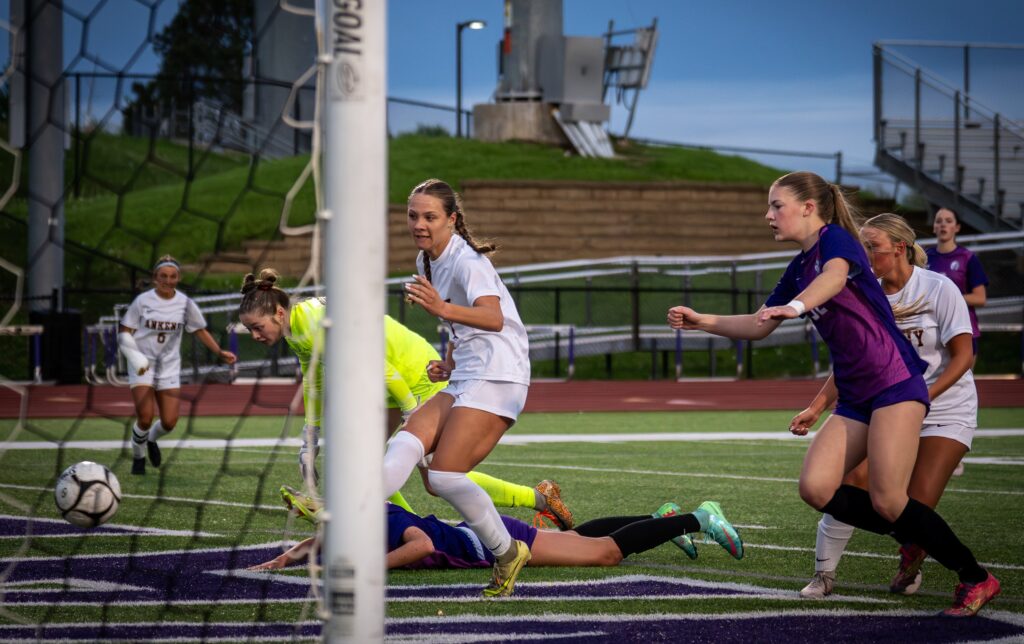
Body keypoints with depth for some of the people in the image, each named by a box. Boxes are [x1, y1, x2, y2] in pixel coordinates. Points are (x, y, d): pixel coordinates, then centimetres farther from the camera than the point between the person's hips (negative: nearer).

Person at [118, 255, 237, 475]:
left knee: (169, 422, -5)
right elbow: (124, 333, -3)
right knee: (145, 417, -17)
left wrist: (220, 352, -4)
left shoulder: (185, 303, -1)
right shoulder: (143, 301, -6)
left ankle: (152, 439, 32)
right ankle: (138, 457, 11)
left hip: (169, 366, 2)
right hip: (142, 366, -2)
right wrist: (135, 357, -18)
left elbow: (200, 331, 9)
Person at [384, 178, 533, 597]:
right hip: (465, 382, 9)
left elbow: (493, 318, -33)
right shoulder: (427, 261, 14)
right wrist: (449, 362, 12)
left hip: (496, 379, -9)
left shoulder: (467, 260, -14)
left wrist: (443, 309, -50)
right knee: (404, 445, -13)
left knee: (444, 476, -18)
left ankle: (507, 554, -2)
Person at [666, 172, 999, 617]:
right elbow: (758, 327, 25)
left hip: (895, 381, -8)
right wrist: (702, 322, 13)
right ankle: (918, 537, 6)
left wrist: (796, 305, -50)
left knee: (887, 501, -15)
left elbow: (836, 276, -31)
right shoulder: (799, 269, 17)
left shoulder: (836, 239, -7)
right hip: (855, 396, 8)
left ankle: (976, 579, 1)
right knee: (815, 487, -10)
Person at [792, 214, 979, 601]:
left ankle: (910, 567, 18)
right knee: (851, 485, -16)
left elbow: (963, 356, -12)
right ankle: (824, 575, -3)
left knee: (919, 506, -14)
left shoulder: (939, 289, -12)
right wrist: (816, 408, -2)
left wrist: (922, 397, -24)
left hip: (946, 410, -4)